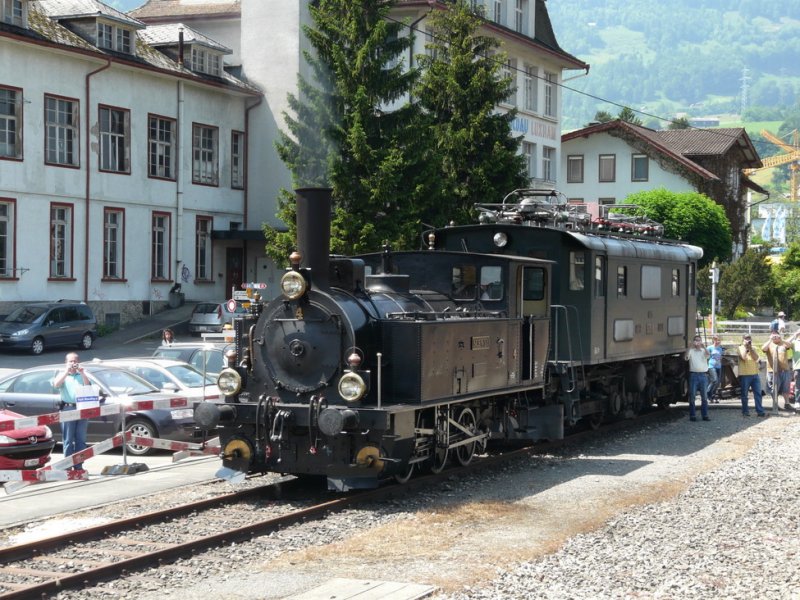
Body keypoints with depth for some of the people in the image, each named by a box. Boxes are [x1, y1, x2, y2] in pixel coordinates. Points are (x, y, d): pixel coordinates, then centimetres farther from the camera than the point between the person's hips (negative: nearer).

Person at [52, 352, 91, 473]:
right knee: (68, 440, -3)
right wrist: (67, 371, -12)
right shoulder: (62, 375, 12)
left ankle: (78, 466, 5)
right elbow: (56, 384, -7)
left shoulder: (81, 375, 19)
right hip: (67, 409, -3)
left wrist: (82, 373, -6)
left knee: (81, 440, 2)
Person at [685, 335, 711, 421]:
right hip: (693, 375, -1)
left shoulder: (704, 351, 10)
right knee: (692, 396, 0)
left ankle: (705, 415, 10)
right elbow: (686, 358, -12)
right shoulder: (691, 351, 6)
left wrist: (703, 346, -20)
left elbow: (708, 355, -12)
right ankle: (692, 415, 5)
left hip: (703, 375, 1)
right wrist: (690, 346, -20)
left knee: (704, 396, 5)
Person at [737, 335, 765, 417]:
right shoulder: (740, 348, 1)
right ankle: (745, 411, 9)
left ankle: (760, 411, 3)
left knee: (758, 393, 1)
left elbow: (756, 357, -4)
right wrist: (746, 347, -9)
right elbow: (744, 357, -17)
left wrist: (750, 348, -7)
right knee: (744, 394, 1)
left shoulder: (753, 349, 13)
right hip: (744, 375, -4)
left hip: (755, 374, 4)